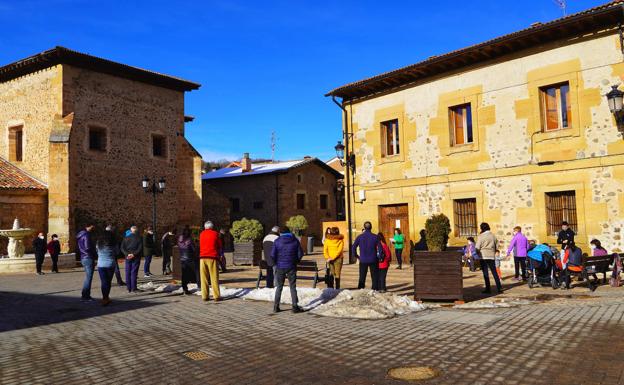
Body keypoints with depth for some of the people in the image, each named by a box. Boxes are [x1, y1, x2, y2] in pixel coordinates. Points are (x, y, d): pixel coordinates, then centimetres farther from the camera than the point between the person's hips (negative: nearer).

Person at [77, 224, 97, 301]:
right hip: (88, 258, -10)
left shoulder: (81, 235, 17)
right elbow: (88, 248, -21)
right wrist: (95, 255, -7)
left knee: (87, 277, 15)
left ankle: (86, 295, 19)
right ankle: (86, 296, -4)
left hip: (83, 258, 10)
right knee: (88, 277, -6)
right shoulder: (86, 235, -14)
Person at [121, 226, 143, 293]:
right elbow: (140, 248, -12)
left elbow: (122, 248, 0)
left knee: (128, 272, 8)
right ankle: (133, 288, -2)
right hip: (136, 257, -3)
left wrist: (127, 254, -8)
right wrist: (134, 254, -12)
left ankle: (129, 288, 9)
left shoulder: (126, 238, 6)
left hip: (128, 257, 3)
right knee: (134, 272, -1)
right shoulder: (139, 238, -4)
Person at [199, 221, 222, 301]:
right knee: (214, 278, -2)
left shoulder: (201, 234, 11)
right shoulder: (215, 234, 2)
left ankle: (204, 296, 4)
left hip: (203, 257, 3)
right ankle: (216, 296, -4)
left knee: (203, 278, 6)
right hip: (212, 257, -3)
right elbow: (220, 246, 6)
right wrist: (219, 254, 22)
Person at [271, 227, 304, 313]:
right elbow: (300, 254, -1)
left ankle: (276, 307, 11)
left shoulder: (277, 241, -4)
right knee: (293, 287, 5)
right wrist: (296, 261, 16)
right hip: (291, 267, 0)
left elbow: (273, 255, -8)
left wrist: (276, 262, 10)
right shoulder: (295, 241, -1)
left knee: (279, 287, 10)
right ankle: (295, 307, 2)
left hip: (280, 267, 0)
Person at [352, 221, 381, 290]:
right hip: (373, 260, -1)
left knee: (362, 277, 10)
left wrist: (357, 256, 6)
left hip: (363, 261, 1)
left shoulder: (360, 237, -2)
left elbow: (353, 248, -5)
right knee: (375, 277, 8)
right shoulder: (375, 237, -5)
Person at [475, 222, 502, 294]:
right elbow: (497, 246, 12)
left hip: (483, 256, -4)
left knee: (485, 273, 1)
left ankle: (488, 289, 1)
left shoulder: (480, 236, -10)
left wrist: (477, 254, 5)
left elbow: (477, 247, -11)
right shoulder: (493, 236, 6)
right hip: (492, 256, 4)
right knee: (494, 272, 11)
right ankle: (499, 288, 9)